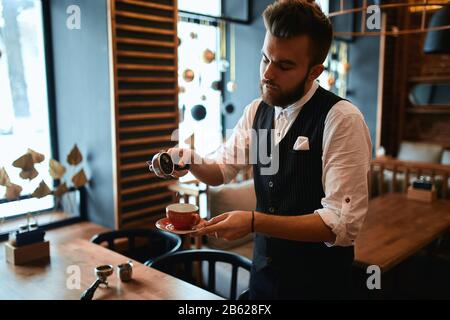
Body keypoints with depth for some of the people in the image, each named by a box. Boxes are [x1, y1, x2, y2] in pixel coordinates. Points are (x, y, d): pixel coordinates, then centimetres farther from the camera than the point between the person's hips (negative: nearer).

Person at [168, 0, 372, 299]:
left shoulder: (342, 120, -21)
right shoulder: (256, 111, -1)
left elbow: (342, 224, -24)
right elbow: (221, 169, 9)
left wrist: (254, 222, -32)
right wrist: (190, 161, -12)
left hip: (317, 281, -5)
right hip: (263, 270, 6)